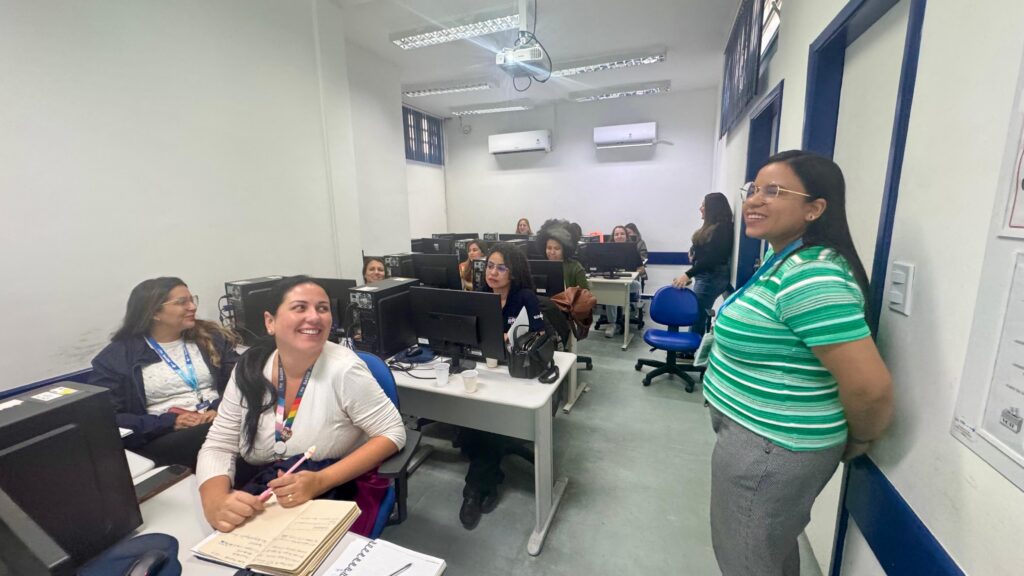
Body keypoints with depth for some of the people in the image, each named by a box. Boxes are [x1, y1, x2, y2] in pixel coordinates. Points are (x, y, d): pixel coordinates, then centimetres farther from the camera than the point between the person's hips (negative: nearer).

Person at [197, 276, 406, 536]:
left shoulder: (343, 369, -20)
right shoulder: (250, 369, -5)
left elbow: (392, 433, -16)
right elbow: (218, 447, -1)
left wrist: (320, 482, -26)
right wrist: (215, 502, -23)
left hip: (342, 491, -4)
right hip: (268, 494, 4)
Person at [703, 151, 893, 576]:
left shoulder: (810, 277, -27)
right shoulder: (785, 262, 5)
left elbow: (871, 387, -26)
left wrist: (859, 440, -10)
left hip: (767, 449, -9)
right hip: (764, 438, 9)